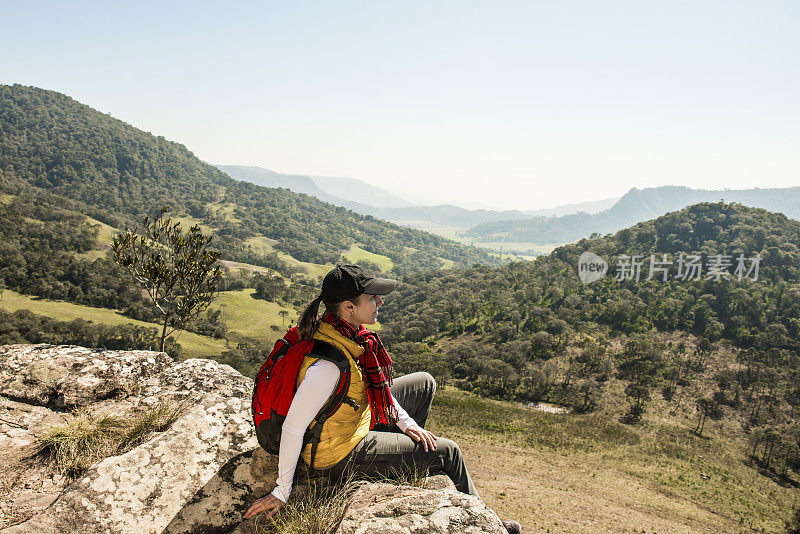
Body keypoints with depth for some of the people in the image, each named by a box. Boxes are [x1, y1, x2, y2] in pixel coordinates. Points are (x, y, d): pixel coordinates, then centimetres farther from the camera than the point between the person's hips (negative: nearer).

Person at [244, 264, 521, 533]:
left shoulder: (349, 333, -8)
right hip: (338, 455, -9)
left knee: (424, 383, 19)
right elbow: (292, 427, -31)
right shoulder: (328, 364, -36)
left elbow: (376, 384, 7)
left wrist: (406, 422, 1)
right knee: (447, 452, -3)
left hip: (356, 419, 9)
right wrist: (282, 491, -21)